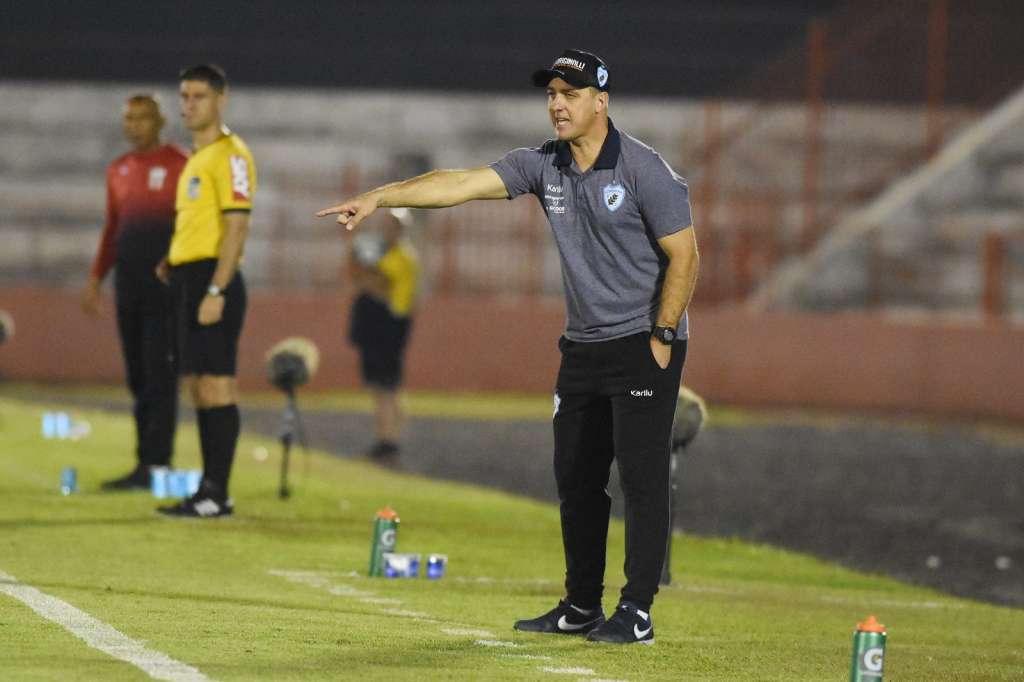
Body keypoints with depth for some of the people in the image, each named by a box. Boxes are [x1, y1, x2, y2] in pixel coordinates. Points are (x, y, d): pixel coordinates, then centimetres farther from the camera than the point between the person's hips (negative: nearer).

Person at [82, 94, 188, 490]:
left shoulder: (179, 165, -4)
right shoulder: (118, 171, 16)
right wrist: (95, 278, 15)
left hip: (166, 284, -7)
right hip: (128, 286, 7)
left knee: (159, 374, -9)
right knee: (137, 376, 6)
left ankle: (153, 464, -10)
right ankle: (148, 461, 10)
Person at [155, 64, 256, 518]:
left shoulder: (229, 154, -10)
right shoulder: (196, 157, 20)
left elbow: (236, 225, -17)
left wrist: (215, 290, -22)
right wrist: (174, 263, 14)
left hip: (212, 278, -10)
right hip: (189, 278, 10)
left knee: (215, 385, -10)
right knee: (198, 386, 11)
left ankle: (216, 494, -10)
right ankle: (211, 491, 15)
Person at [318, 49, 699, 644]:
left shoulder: (643, 169, -14)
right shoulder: (544, 165, 3)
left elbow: (684, 256, -12)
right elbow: (462, 183, -5)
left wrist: (661, 338, -14)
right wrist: (379, 197, -16)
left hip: (644, 345, -7)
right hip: (583, 346, 7)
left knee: (642, 475, -8)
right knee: (576, 478, 9)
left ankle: (638, 611, -4)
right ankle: (582, 606, 19)